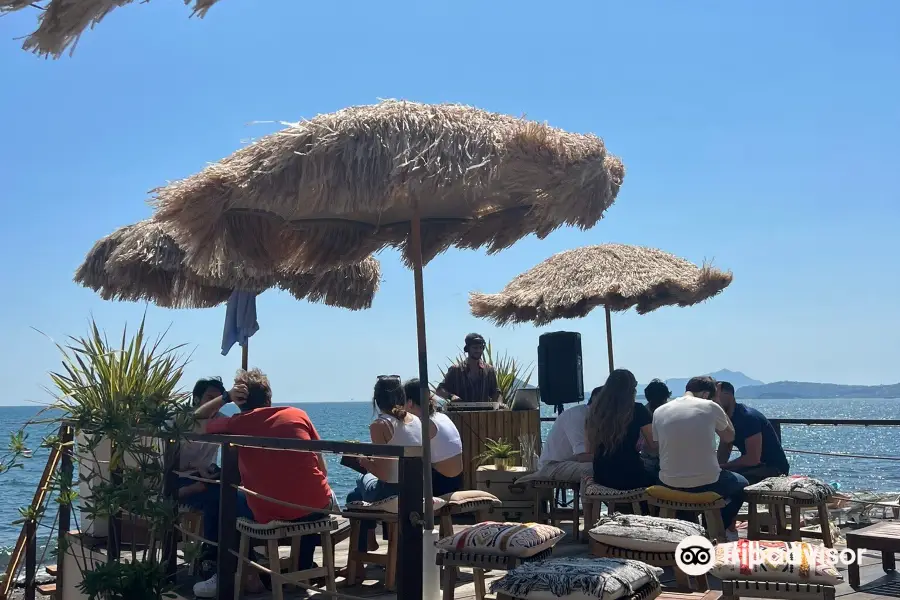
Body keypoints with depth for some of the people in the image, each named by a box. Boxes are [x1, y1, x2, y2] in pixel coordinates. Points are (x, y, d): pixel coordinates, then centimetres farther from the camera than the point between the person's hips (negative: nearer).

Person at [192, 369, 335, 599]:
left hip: (269, 513, -2)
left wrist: (225, 397, 19)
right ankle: (304, 570, 40)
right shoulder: (298, 414, 8)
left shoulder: (236, 424, 4)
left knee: (215, 503, 25)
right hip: (318, 507, 2)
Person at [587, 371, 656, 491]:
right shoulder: (637, 410, -10)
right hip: (630, 478, -5)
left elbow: (590, 449, 8)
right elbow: (654, 443, -5)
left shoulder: (594, 410, 1)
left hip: (601, 477, 5)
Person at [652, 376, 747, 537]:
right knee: (742, 483, 29)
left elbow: (657, 444, 9)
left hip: (670, 485, 3)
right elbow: (729, 437, 9)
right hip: (706, 483, -3)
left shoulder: (659, 412, 0)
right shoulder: (710, 407, -7)